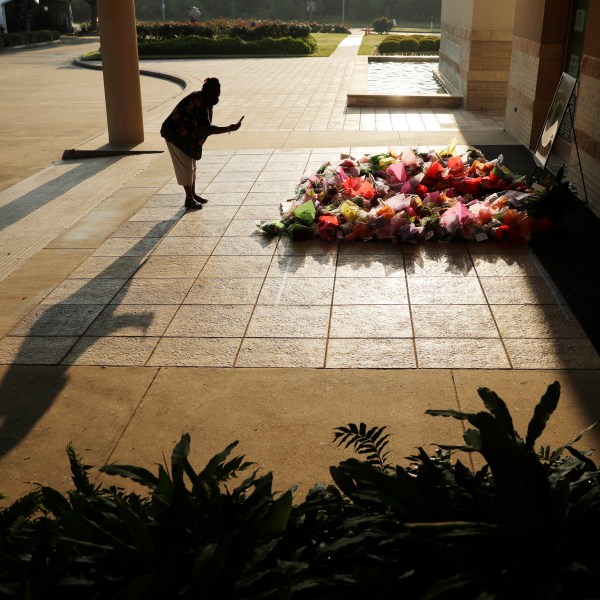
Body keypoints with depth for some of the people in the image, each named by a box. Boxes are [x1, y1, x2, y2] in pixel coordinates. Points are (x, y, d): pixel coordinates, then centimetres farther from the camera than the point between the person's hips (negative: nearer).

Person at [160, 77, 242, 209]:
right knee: (186, 167, -4)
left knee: (192, 166, 15)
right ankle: (189, 199, 5)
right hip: (176, 134, -9)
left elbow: (205, 127, 9)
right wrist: (229, 129, -36)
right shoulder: (198, 103, -30)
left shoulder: (205, 100, 0)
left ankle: (193, 194, 26)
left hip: (188, 136, 9)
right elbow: (207, 129, -36)